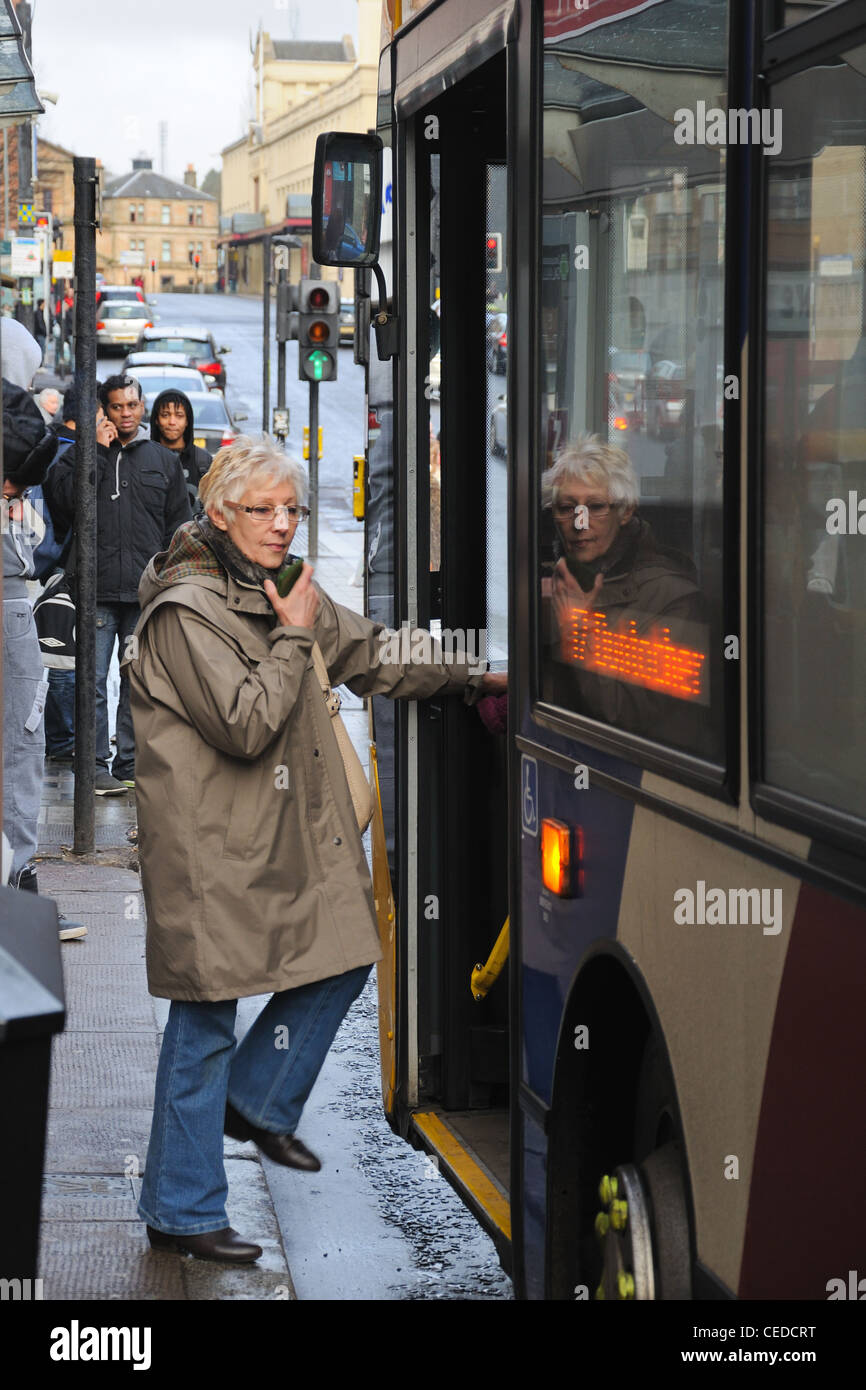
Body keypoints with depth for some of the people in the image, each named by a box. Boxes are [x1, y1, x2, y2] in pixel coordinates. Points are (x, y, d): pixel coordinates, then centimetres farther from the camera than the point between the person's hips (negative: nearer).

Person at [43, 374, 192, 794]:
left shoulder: (163, 460, 13)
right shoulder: (81, 455, 7)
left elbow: (179, 527, 14)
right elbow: (65, 499, -11)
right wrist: (99, 452, -9)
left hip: (146, 592, 2)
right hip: (97, 589, -2)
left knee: (139, 681, 6)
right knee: (93, 680, -5)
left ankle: (130, 765, 13)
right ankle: (97, 766, 0)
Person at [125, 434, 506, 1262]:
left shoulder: (282, 592, 11)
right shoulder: (187, 612, -16)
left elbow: (375, 658, 20)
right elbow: (247, 725, -23)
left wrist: (474, 676, 16)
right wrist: (293, 639, -14)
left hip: (290, 839, 9)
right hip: (213, 854, -9)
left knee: (341, 963, 13)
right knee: (204, 1022, -1)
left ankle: (256, 1102, 34)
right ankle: (181, 1214, 9)